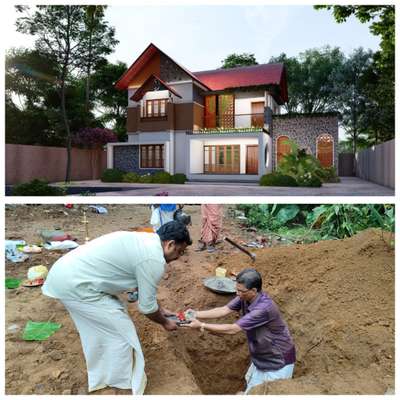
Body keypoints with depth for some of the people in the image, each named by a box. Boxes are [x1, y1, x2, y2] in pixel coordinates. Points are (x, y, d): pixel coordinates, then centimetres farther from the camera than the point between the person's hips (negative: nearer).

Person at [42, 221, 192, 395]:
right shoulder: (154, 260, -17)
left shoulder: (143, 240, 12)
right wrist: (164, 322, 13)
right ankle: (123, 384, 27)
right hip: (75, 285, -10)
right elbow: (145, 306, -5)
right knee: (122, 332, 5)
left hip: (66, 273, 10)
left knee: (100, 329, 25)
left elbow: (144, 287, 25)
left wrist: (160, 309, 31)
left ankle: (100, 378, 44)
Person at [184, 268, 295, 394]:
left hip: (278, 362, -8)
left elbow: (232, 329, -34)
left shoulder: (264, 308, -37)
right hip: (260, 358, 8)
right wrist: (197, 314, -22)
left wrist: (202, 325, -30)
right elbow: (224, 310, -11)